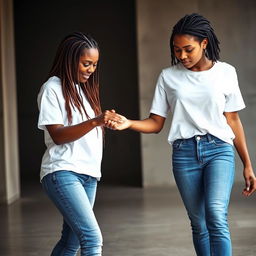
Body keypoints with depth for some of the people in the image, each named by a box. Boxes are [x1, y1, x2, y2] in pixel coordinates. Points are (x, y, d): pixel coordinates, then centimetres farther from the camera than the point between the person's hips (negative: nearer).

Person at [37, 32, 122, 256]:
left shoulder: (86, 88, 19)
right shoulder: (53, 88, -4)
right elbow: (57, 135, -13)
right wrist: (95, 121, -23)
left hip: (89, 174, 8)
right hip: (63, 173, -8)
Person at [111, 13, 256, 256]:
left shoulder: (225, 73, 3)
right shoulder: (168, 76, 5)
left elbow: (233, 121, 8)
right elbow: (156, 123, 7)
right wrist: (128, 123, -14)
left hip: (219, 151, -2)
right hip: (185, 153, 2)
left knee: (216, 216, -21)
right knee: (199, 224, 6)